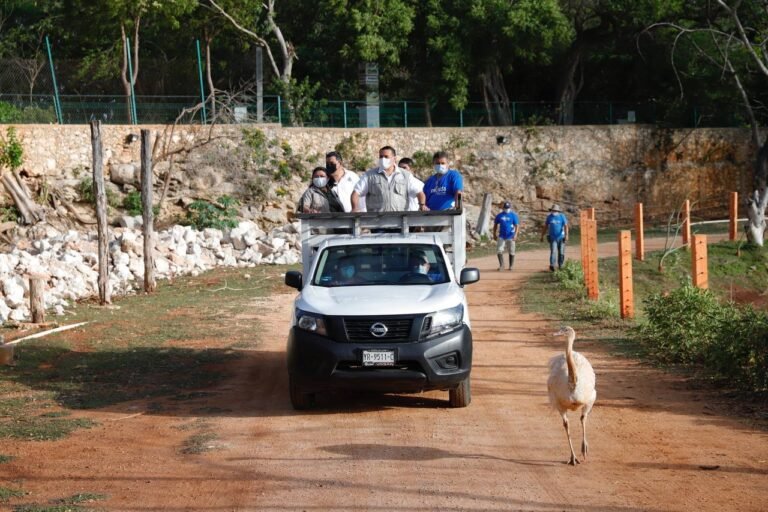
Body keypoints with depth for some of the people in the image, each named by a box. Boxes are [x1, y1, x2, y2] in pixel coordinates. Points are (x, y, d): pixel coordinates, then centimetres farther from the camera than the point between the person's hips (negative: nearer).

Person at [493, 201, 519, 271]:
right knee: (499, 250, -8)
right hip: (501, 236, 2)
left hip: (510, 237, -2)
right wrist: (494, 234, 12)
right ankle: (501, 265, 0)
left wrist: (515, 235, -23)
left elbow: (517, 226, -10)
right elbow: (495, 225, 15)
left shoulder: (513, 215, -4)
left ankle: (511, 266, 17)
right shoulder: (499, 216, 5)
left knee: (511, 252, 5)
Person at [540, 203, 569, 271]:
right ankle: (551, 266, -25)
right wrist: (542, 236, 10)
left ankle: (560, 266, 24)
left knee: (561, 253, 7)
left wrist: (566, 235, -27)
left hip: (561, 237, 0)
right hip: (553, 238, 0)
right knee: (553, 252, -16)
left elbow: (566, 226, -14)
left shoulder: (562, 216, -6)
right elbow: (545, 227, 9)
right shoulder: (549, 217, 1)